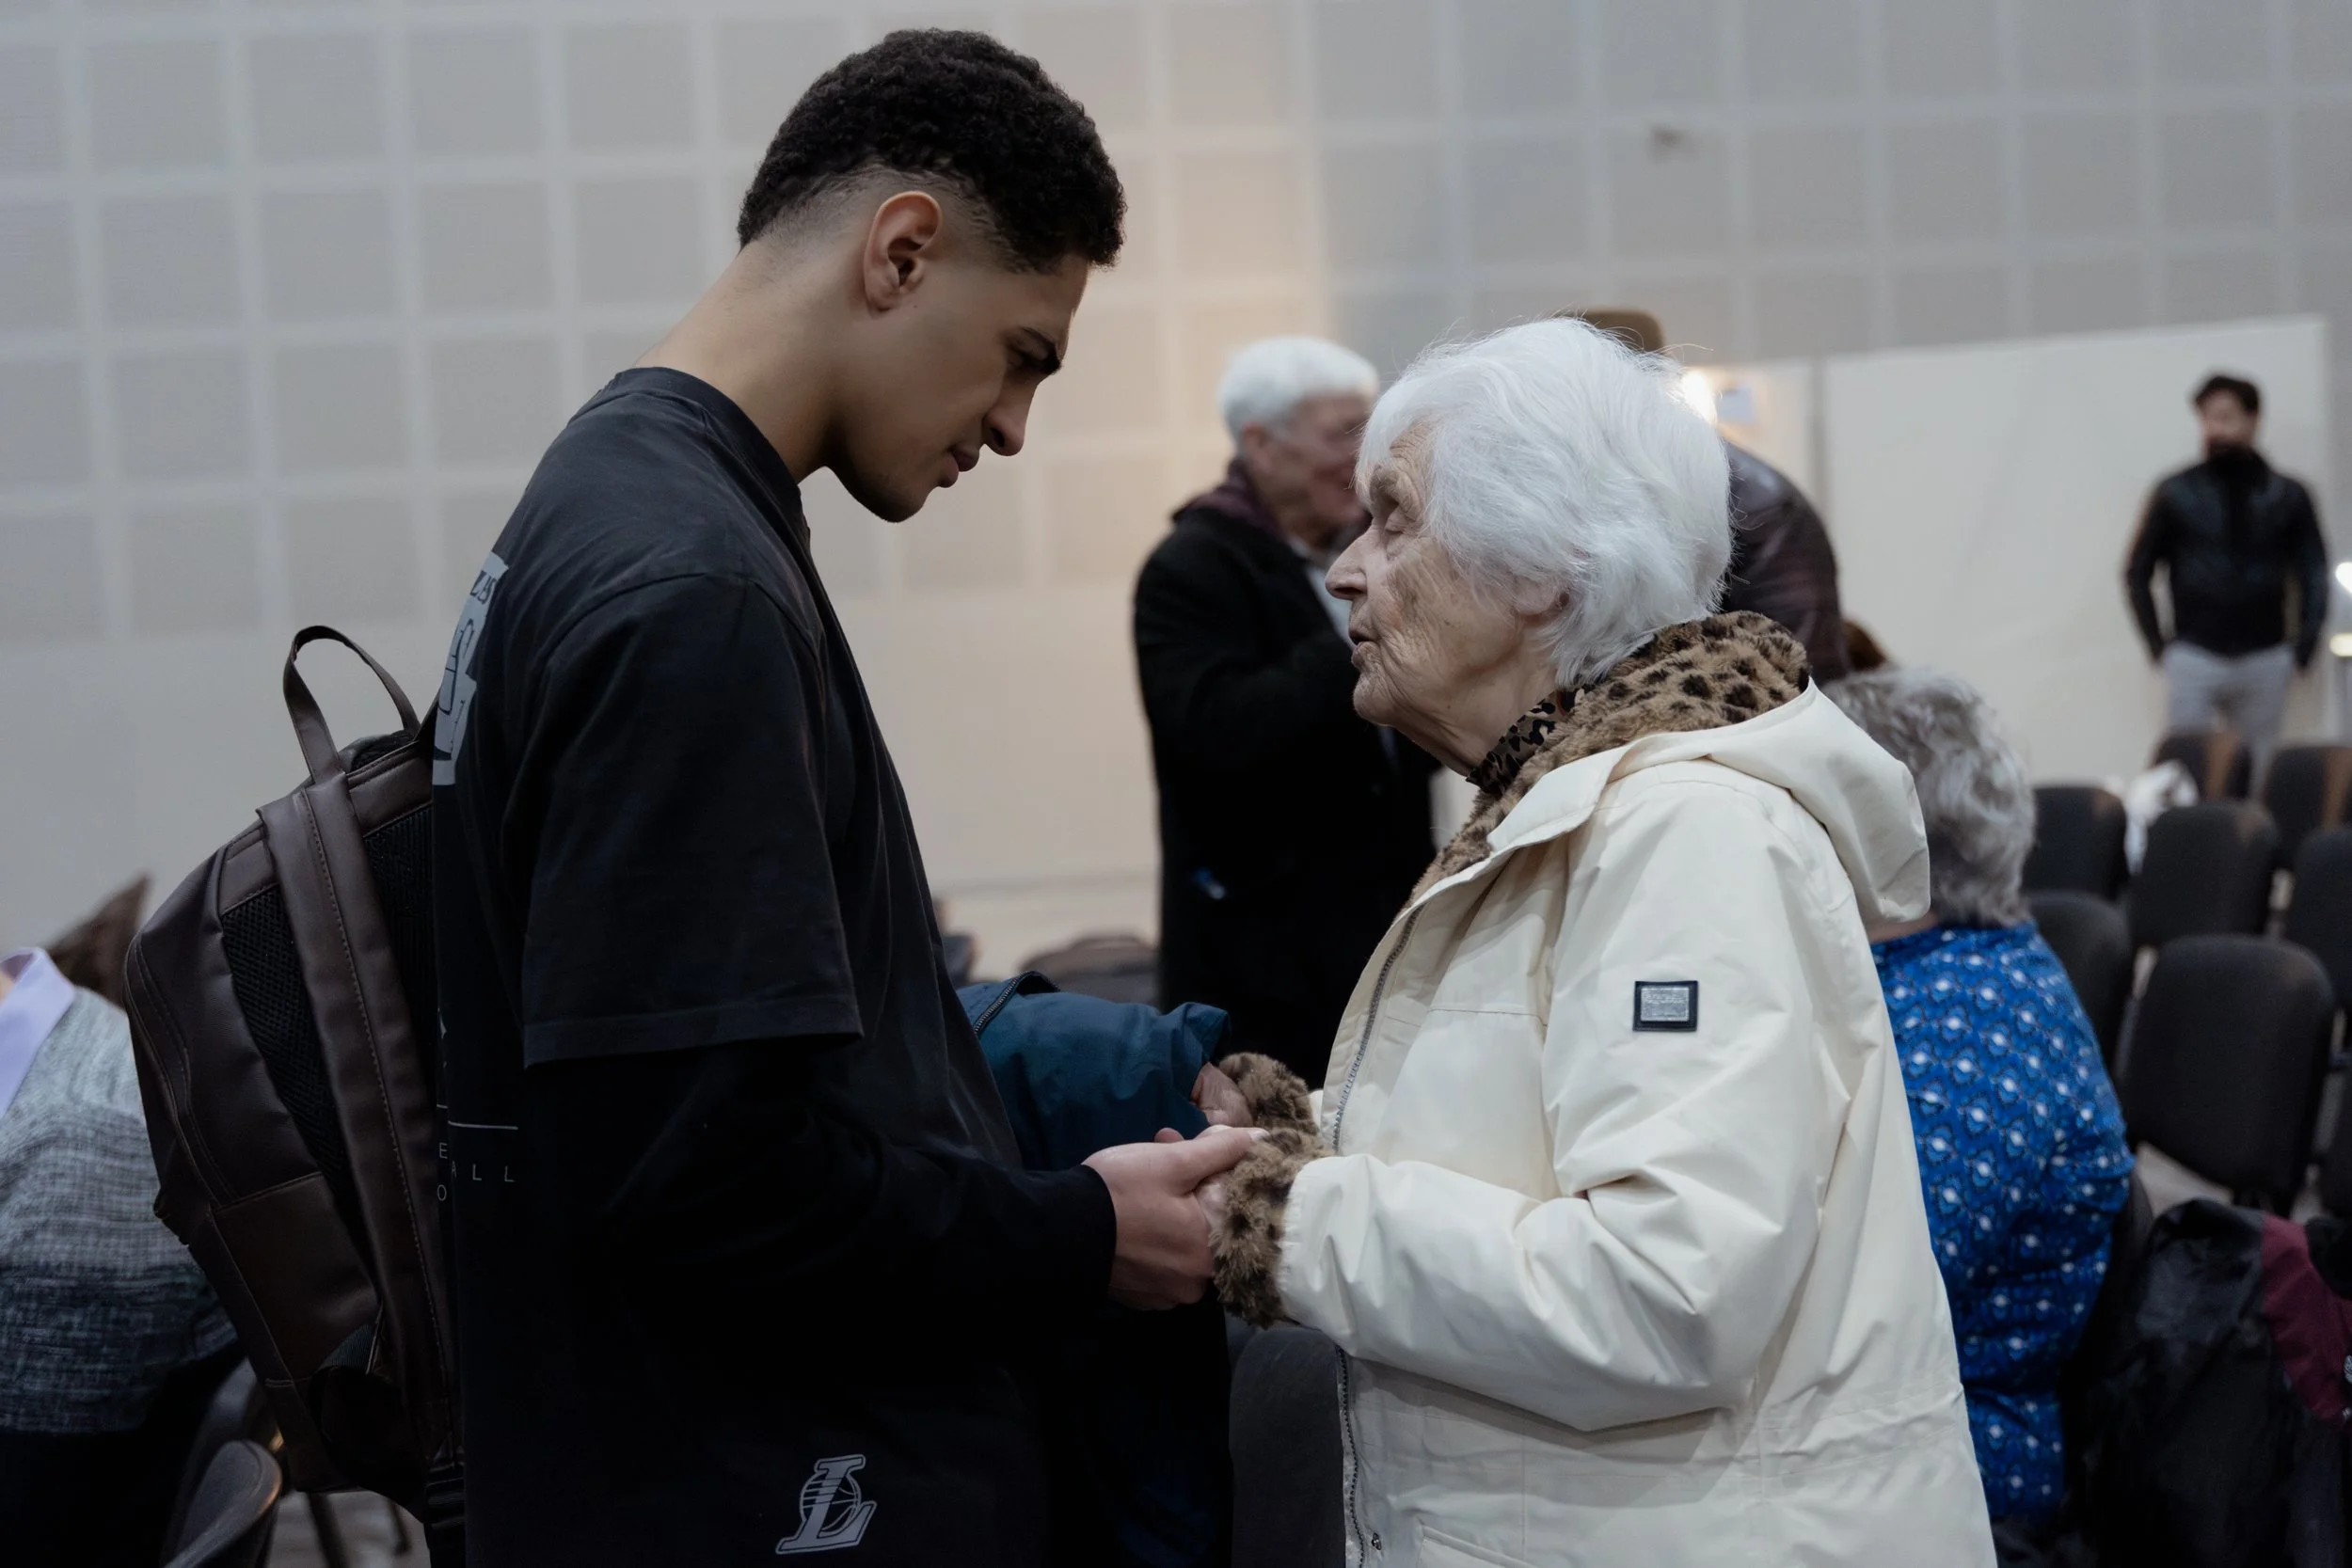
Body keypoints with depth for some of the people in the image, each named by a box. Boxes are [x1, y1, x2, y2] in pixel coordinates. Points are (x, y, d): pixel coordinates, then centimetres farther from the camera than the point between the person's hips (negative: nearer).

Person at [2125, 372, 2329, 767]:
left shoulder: (2287, 496, 4)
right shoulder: (2176, 493, 1)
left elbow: (2314, 573, 8)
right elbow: (2137, 573, 6)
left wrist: (2304, 645, 0)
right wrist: (2158, 644, 1)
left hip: (2265, 661, 1)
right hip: (2194, 658, -1)